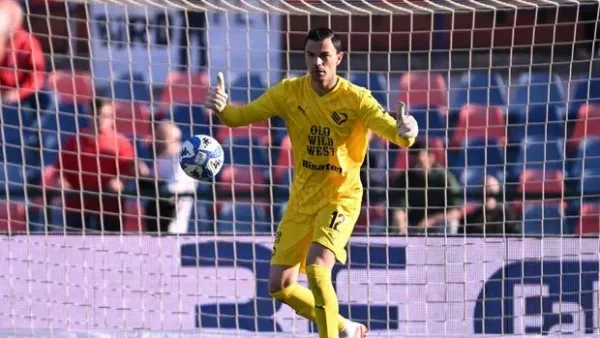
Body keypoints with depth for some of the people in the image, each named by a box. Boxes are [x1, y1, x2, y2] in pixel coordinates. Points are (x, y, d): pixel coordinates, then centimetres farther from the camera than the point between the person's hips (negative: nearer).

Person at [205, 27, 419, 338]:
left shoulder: (355, 99, -17)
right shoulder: (289, 93, -7)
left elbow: (392, 129, -29)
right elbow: (241, 116, -10)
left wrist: (404, 131, -53)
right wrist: (221, 108, -33)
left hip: (341, 198, -5)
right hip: (302, 199, 5)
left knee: (317, 266, -29)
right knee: (279, 286, 7)